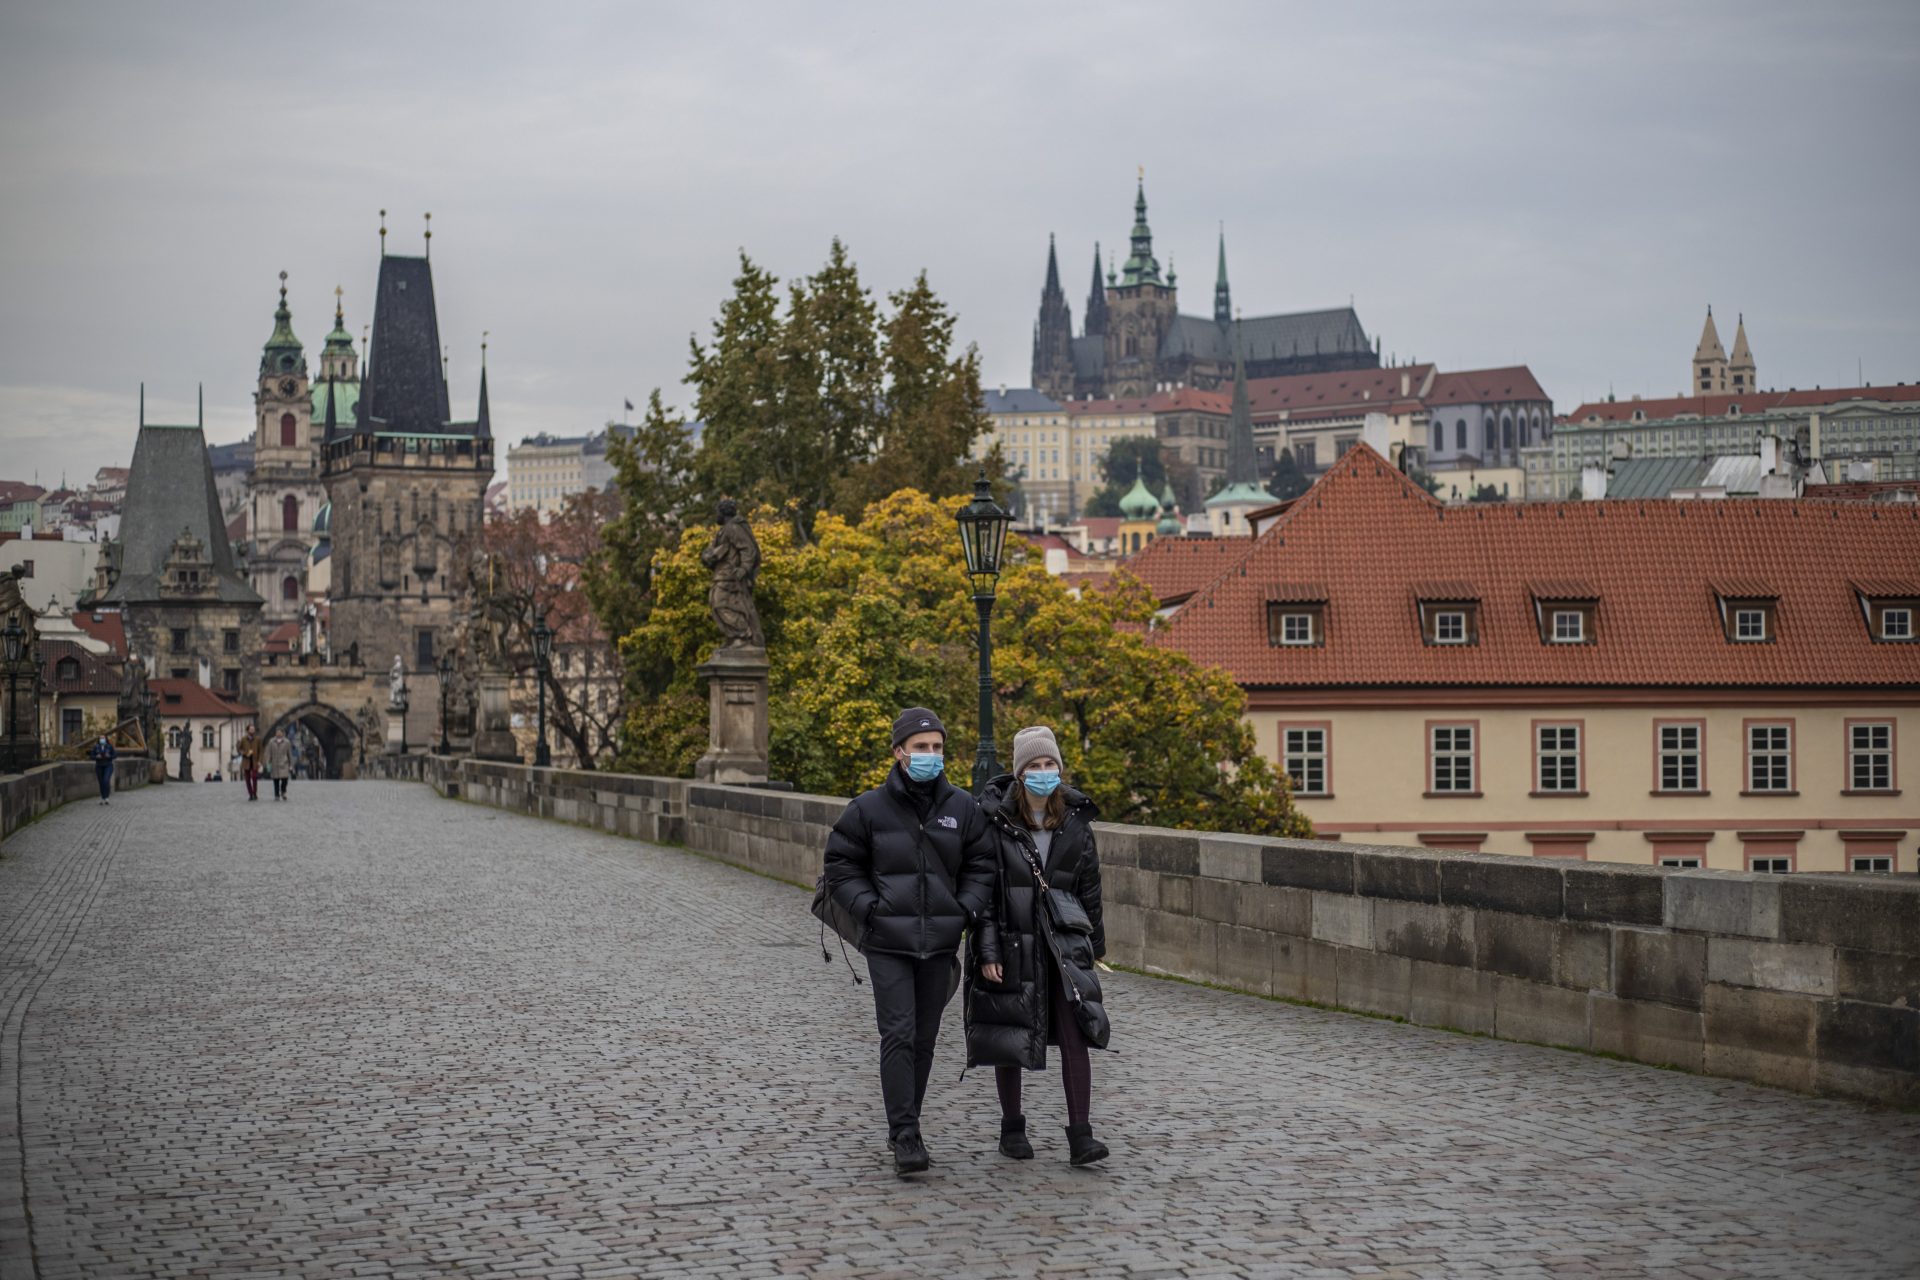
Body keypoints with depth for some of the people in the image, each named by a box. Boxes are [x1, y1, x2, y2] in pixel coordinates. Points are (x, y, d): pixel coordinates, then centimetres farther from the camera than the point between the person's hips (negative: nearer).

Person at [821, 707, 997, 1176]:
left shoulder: (962, 808, 4)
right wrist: (871, 909, -10)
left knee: (925, 1038, 10)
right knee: (898, 1036, -11)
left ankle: (905, 1126, 24)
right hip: (888, 943, -3)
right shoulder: (869, 808, -4)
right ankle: (905, 1136, -10)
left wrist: (965, 910, -5)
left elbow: (981, 866, 10)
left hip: (939, 943, 3)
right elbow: (840, 867, 2)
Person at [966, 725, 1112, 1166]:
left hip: (1062, 943, 2)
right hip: (1011, 943, -2)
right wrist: (986, 950, -13)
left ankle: (1080, 1137, -6)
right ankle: (1012, 1129, 23)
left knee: (1075, 1036, -7)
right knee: (1008, 1037, 7)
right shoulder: (995, 822, -8)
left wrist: (1095, 942, 14)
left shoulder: (1075, 822, 3)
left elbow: (1089, 887, 12)